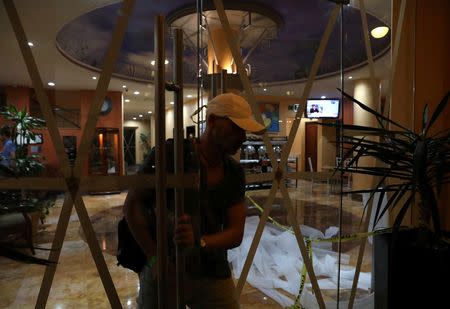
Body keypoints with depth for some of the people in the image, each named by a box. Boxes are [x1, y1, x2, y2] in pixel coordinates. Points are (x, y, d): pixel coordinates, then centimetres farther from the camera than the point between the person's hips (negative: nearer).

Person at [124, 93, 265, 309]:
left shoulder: (234, 173, 0)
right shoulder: (170, 152, -11)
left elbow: (236, 234, -4)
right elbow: (132, 204, -8)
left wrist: (199, 242, -23)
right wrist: (155, 258, -12)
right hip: (164, 272, -3)